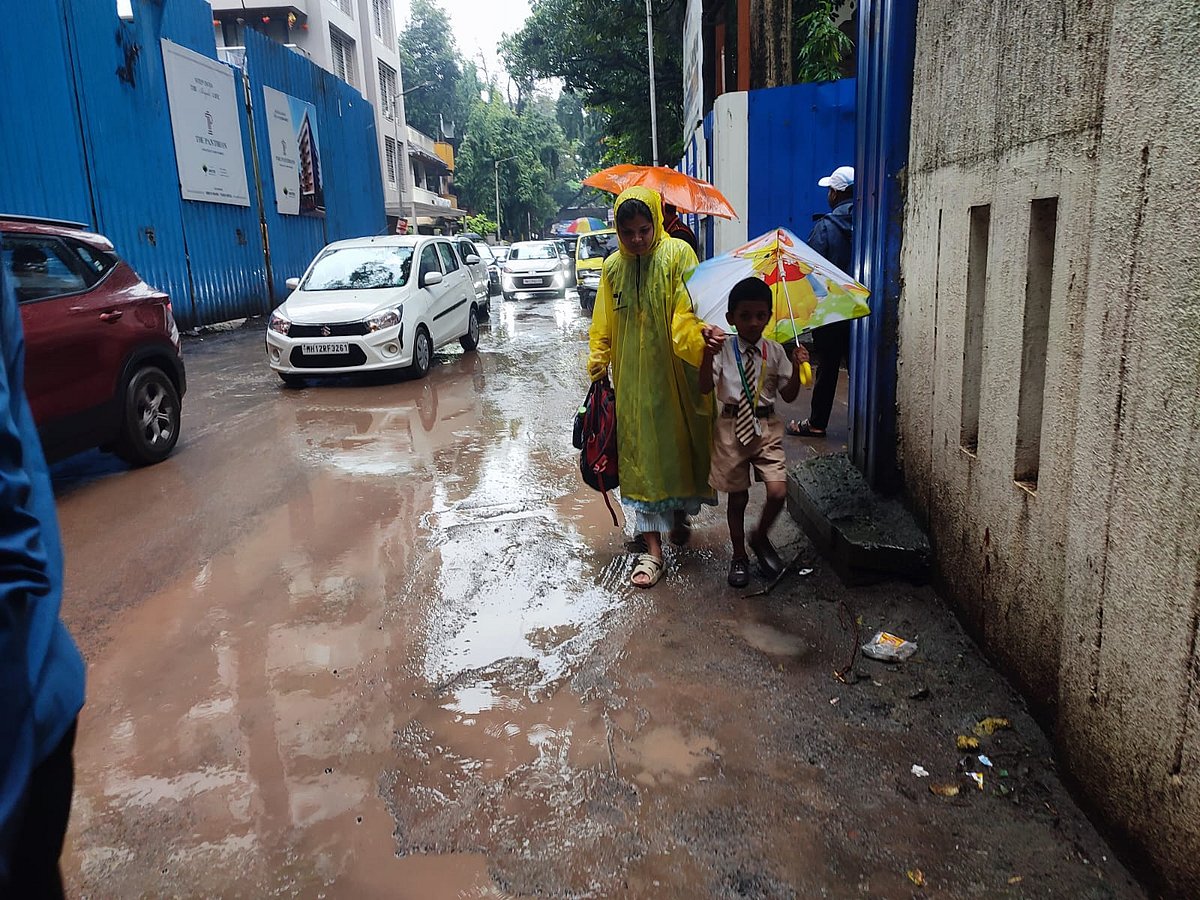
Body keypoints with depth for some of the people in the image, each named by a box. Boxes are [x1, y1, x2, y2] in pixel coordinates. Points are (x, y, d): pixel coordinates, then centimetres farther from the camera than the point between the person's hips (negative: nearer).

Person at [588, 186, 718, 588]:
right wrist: (598, 364, 9)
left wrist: (698, 329, -36)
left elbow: (687, 309, -16)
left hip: (673, 375, -2)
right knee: (640, 454, 1)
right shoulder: (613, 267, 6)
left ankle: (679, 517, 38)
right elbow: (603, 326, 14)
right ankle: (651, 548, 6)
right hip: (631, 381, 3)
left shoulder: (677, 254, -6)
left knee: (679, 444, 10)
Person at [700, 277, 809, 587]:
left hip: (766, 426, 2)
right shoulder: (723, 349, -5)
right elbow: (706, 388, -15)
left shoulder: (775, 352, 2)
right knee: (737, 497, 8)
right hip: (732, 426, -2)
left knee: (778, 492, -10)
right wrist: (708, 356, -31)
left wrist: (796, 366, -13)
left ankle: (760, 538, 20)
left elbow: (789, 395, 4)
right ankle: (739, 555, 28)